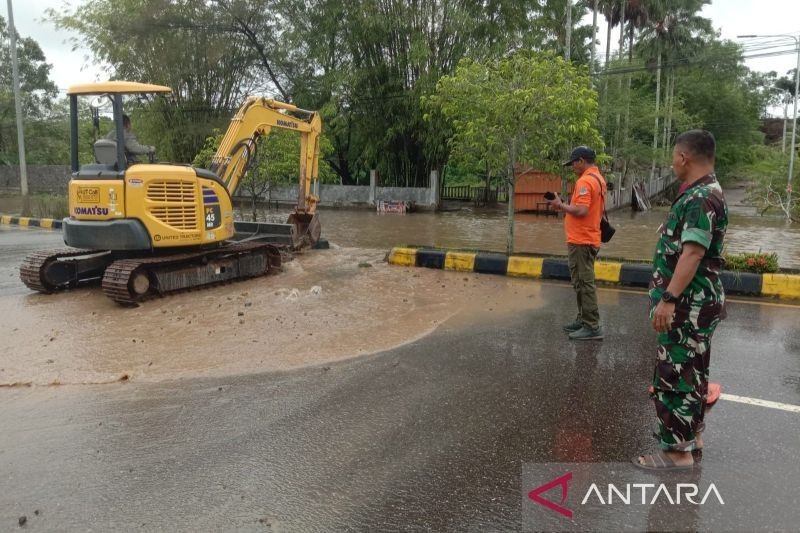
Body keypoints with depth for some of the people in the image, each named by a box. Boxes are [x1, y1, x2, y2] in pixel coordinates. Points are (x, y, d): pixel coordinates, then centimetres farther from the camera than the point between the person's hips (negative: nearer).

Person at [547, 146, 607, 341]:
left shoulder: (585, 180, -16)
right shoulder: (599, 178, 16)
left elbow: (581, 210, -26)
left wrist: (561, 205, -12)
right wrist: (566, 207, 10)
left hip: (581, 241, -10)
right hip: (589, 238, 10)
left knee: (584, 283, -6)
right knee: (582, 282, 17)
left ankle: (592, 327, -2)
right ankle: (583, 320, 25)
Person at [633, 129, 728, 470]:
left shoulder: (701, 197, -19)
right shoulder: (704, 193, 14)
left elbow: (693, 252, -29)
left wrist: (669, 298, -32)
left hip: (687, 304, -11)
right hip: (694, 302, 11)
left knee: (675, 375, -4)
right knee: (691, 372, 18)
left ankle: (678, 451, 5)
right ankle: (692, 435, 30)